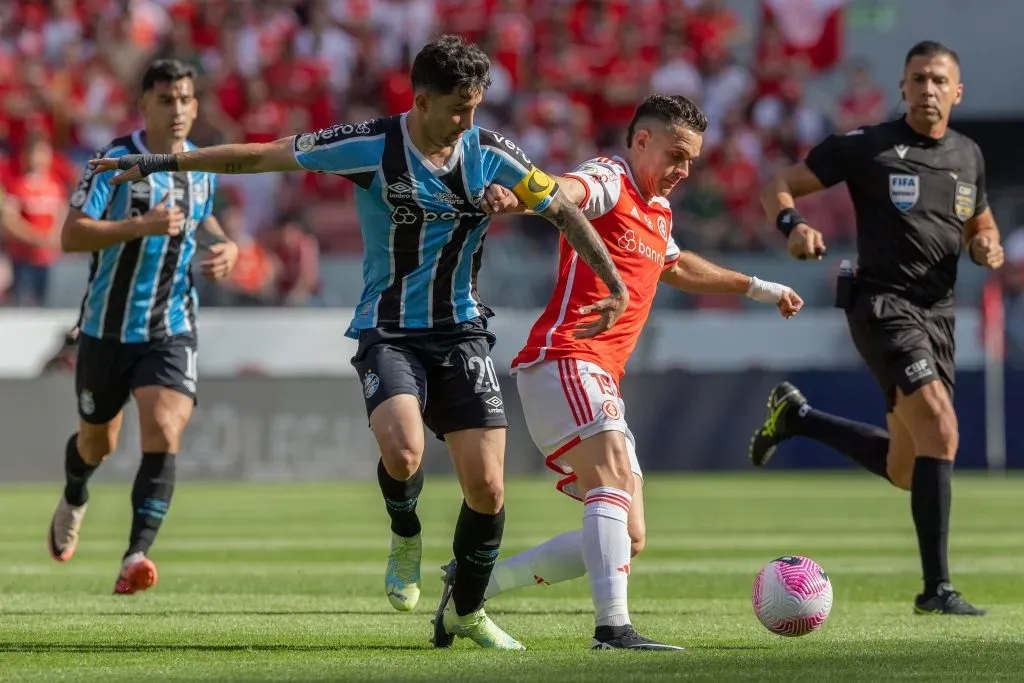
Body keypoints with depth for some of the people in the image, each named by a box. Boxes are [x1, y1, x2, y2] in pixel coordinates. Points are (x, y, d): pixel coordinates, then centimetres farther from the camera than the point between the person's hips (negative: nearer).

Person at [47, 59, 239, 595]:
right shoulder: (115, 160, -11)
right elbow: (71, 234, -20)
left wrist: (224, 246, 4)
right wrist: (142, 225, -31)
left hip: (171, 331, 2)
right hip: (108, 327, -2)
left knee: (164, 436, -20)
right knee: (97, 442, 17)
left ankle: (136, 557, -26)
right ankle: (74, 501, 52)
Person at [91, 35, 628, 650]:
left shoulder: (490, 154, -2)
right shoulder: (373, 146, -10)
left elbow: (563, 210, 11)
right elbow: (263, 156, -4)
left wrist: (616, 286, 7)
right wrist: (162, 164, -2)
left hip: (460, 333, 3)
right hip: (389, 333, -3)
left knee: (487, 488, -6)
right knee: (402, 452, -30)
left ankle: (465, 611, 19)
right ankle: (406, 536, 5)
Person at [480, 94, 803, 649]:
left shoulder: (658, 213, 24)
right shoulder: (608, 182, -5)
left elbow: (677, 267, 47)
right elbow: (563, 191, -30)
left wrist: (757, 288, 55)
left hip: (600, 381, 10)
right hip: (565, 361, -10)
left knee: (626, 540, 7)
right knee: (615, 483, -29)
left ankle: (475, 583, 16)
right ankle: (613, 626, -43)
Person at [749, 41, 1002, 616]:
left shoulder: (968, 156, 12)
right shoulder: (867, 147, -4)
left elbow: (981, 226, 25)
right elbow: (780, 189, 0)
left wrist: (987, 247, 1)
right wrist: (794, 225, -23)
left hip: (937, 311, 7)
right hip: (883, 304, -7)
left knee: (904, 470, 13)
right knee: (941, 430, -24)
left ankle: (795, 416, 36)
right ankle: (937, 588, -22)